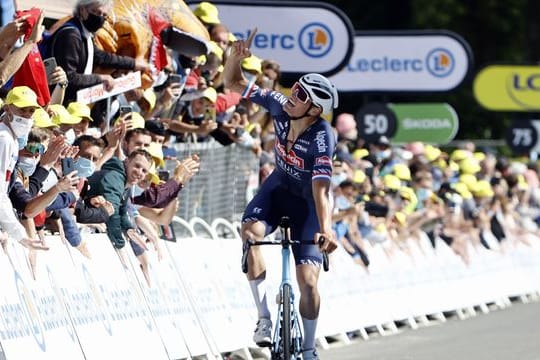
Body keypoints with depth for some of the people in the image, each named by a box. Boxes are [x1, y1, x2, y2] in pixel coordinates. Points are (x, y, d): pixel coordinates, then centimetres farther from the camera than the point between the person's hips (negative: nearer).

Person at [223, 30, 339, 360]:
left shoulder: (322, 139, -32)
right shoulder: (280, 106, -20)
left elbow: (321, 188, -39)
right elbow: (234, 83, -11)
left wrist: (326, 230, -53)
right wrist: (236, 57, -32)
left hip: (307, 200, -4)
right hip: (279, 185, 4)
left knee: (308, 280, -10)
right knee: (251, 229, -29)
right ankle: (264, 319, -23)